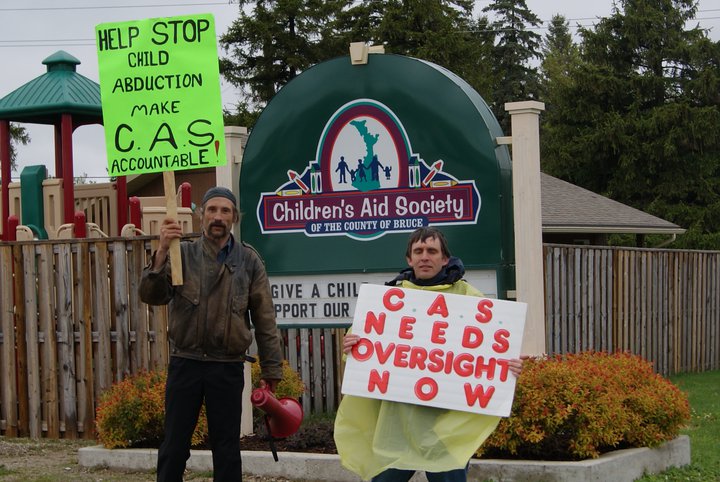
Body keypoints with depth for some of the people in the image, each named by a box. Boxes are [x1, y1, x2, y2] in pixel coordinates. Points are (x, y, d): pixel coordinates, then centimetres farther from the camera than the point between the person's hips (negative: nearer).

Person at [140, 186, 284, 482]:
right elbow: (151, 296, -11)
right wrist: (162, 252, -25)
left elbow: (265, 320, 4)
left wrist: (271, 370, 1)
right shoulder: (183, 254, 2)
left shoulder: (248, 261, 3)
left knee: (227, 449, 7)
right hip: (185, 363, 0)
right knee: (174, 446, 4)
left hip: (228, 368, 0)